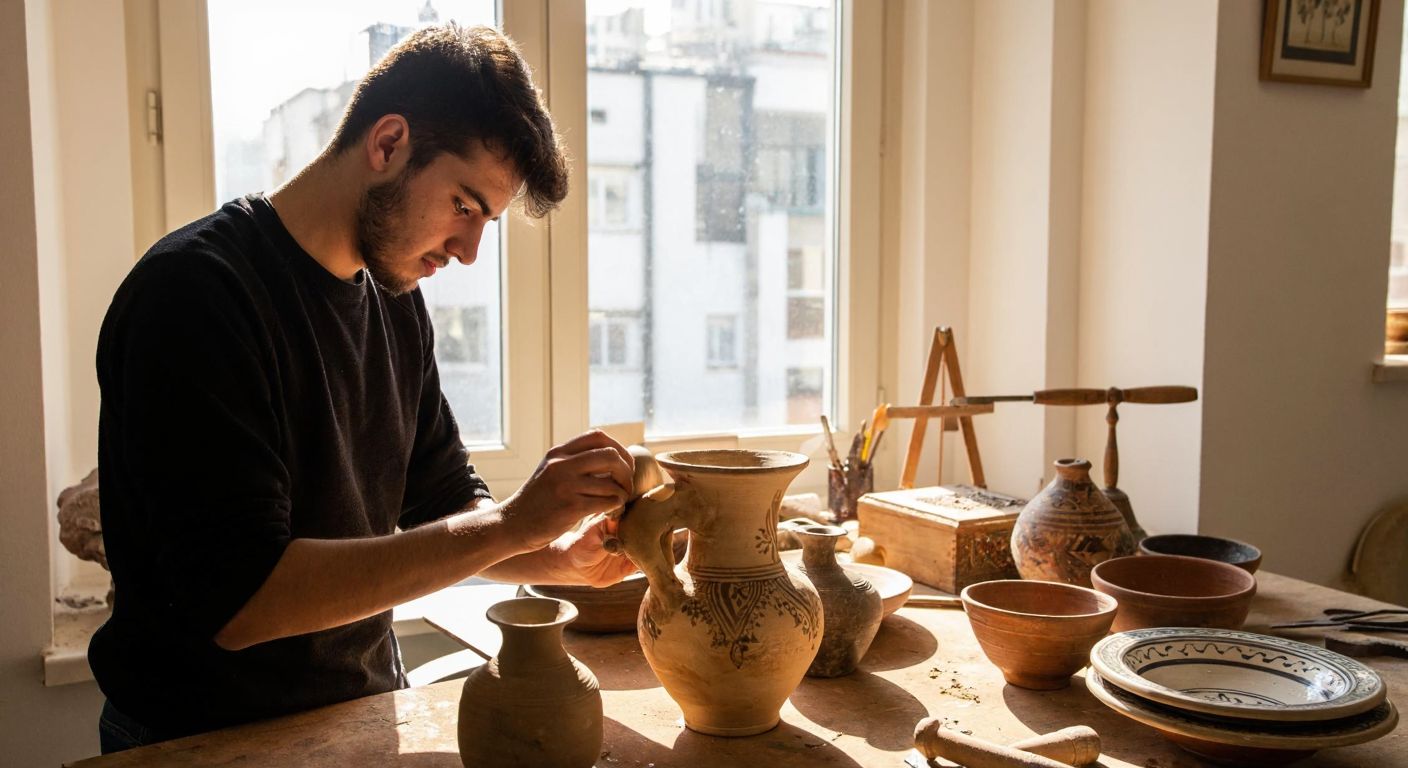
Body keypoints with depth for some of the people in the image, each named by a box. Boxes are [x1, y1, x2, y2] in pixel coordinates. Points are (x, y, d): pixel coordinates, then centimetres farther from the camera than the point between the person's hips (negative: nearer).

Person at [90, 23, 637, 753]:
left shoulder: (395, 298, 3)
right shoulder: (196, 292, -21)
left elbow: (444, 506, 8)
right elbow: (238, 598, -27)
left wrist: (558, 557, -12)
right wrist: (509, 526, -28)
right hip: (210, 737, -6)